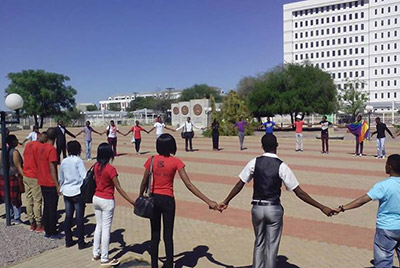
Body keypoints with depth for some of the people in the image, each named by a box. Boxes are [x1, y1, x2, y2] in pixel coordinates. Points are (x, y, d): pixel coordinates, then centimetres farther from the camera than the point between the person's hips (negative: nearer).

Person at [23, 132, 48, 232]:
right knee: (37, 201, 0)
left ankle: (32, 223, 21)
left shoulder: (28, 144, 9)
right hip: (35, 178, -8)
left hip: (26, 176, 8)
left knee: (29, 200, 12)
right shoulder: (40, 146, -16)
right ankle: (39, 225, 7)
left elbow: (25, 157, 14)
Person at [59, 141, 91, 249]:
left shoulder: (64, 162, 6)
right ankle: (81, 243, 8)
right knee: (79, 218, 2)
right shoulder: (78, 161, -12)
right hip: (78, 192, -6)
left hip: (66, 192, 6)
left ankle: (68, 241, 22)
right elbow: (84, 176, -18)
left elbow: (60, 178, 15)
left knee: (68, 217, 13)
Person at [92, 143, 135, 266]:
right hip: (107, 201, -7)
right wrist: (132, 201, -18)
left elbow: (95, 181, 11)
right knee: (106, 229, 2)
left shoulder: (96, 166, 0)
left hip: (96, 198, 7)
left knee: (99, 226, 19)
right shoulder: (110, 169, -21)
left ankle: (96, 253, 29)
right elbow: (119, 188, -20)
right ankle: (104, 259, 11)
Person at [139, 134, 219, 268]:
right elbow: (188, 184, -18)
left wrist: (140, 198, 19)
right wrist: (208, 201, -18)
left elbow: (144, 182, 1)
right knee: (168, 236, 9)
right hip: (167, 200, -2)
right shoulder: (176, 162, -12)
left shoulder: (151, 160, -6)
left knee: (155, 235, 15)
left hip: (153, 199, 3)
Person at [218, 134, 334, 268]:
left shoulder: (254, 162, -5)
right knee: (272, 245, 11)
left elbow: (240, 184, -1)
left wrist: (226, 201, 11)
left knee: (259, 243, 19)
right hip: (274, 209, -2)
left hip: (257, 208, 2)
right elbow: (299, 192, -12)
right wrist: (322, 207, -6)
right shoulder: (281, 166, -11)